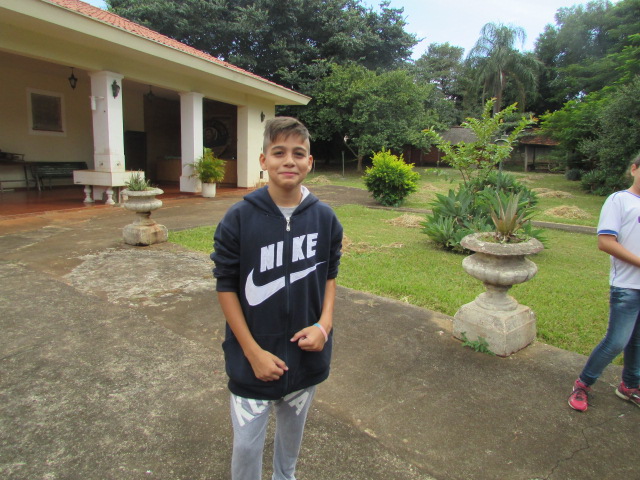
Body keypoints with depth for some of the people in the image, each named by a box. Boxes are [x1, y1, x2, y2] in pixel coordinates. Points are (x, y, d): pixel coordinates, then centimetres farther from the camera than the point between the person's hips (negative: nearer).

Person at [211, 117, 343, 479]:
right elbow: (226, 287, -10)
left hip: (306, 353, 3)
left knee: (293, 433, 25)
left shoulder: (325, 218, -6)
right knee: (247, 444, 11)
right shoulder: (239, 219, -14)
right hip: (253, 357, -3)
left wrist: (325, 323, -11)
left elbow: (330, 276, 5)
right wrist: (253, 351, -13)